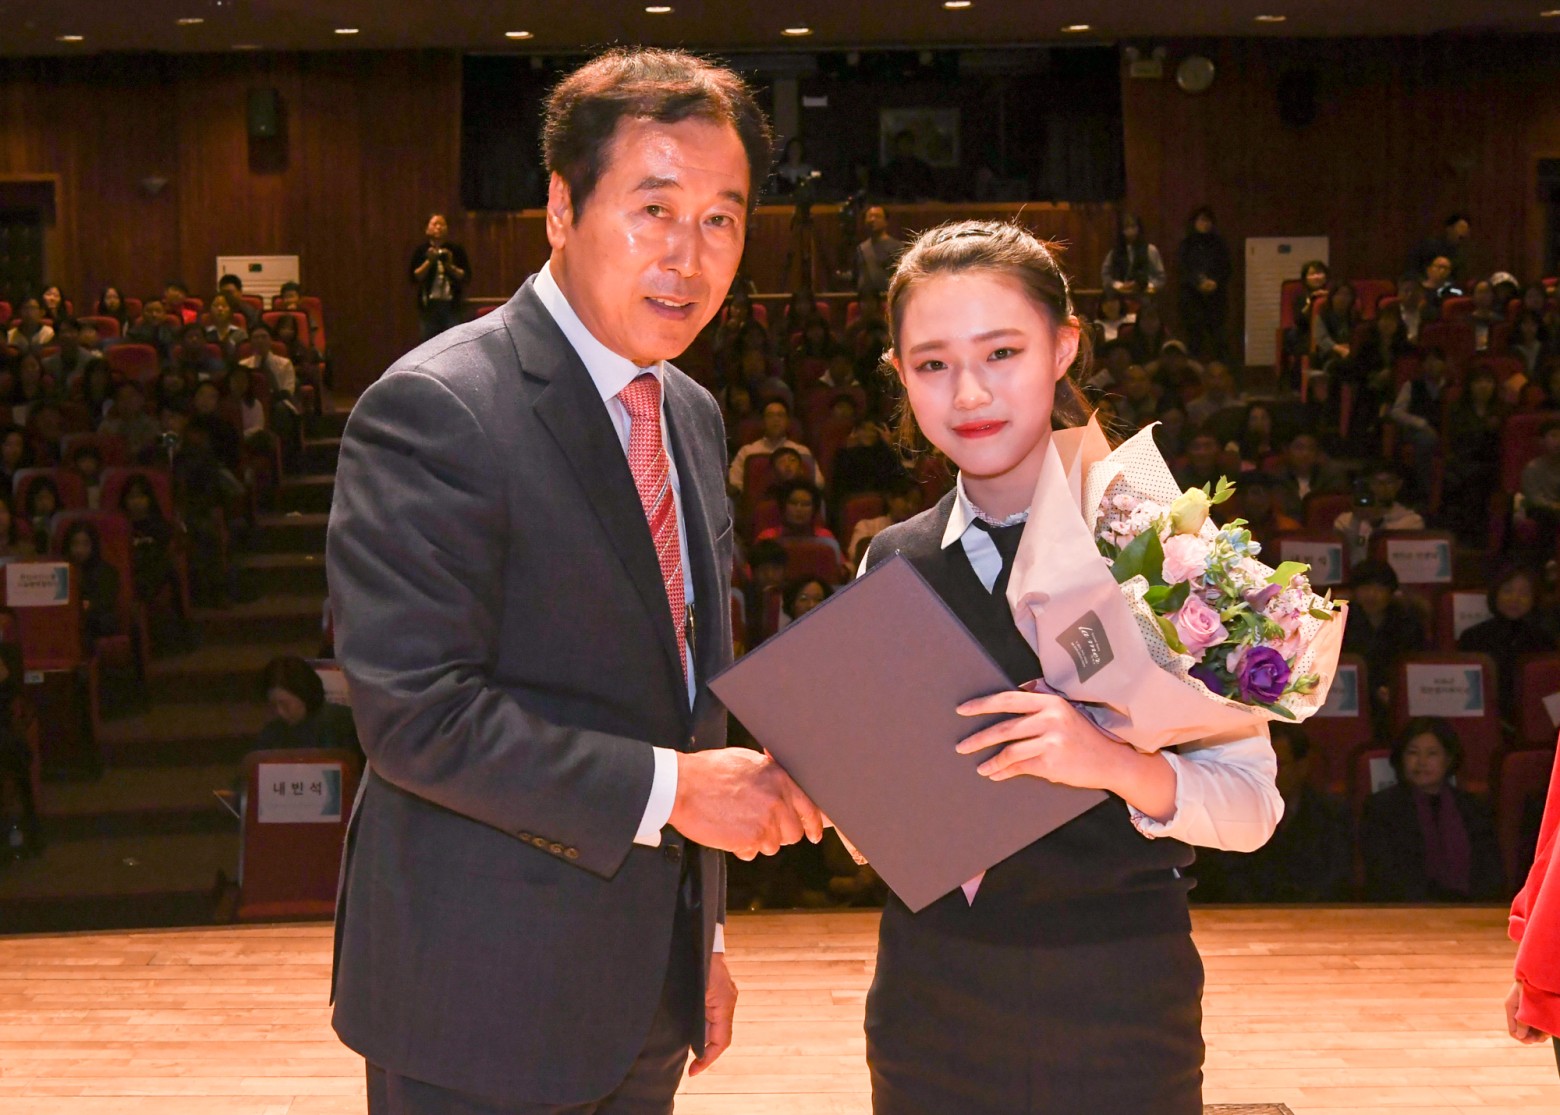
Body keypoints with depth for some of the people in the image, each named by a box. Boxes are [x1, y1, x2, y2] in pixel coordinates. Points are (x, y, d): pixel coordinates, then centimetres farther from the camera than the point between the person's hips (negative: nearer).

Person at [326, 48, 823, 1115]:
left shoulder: (693, 416, 9)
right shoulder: (432, 409, -18)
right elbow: (416, 713, -24)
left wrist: (700, 934, 17)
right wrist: (669, 787, -22)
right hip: (482, 1002, -7)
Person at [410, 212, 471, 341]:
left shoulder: (456, 250, 7)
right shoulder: (421, 251, 7)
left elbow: (467, 277, 2)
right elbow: (415, 277, -1)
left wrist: (450, 266, -11)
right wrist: (429, 262, -11)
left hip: (452, 304, -1)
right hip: (429, 305, 1)